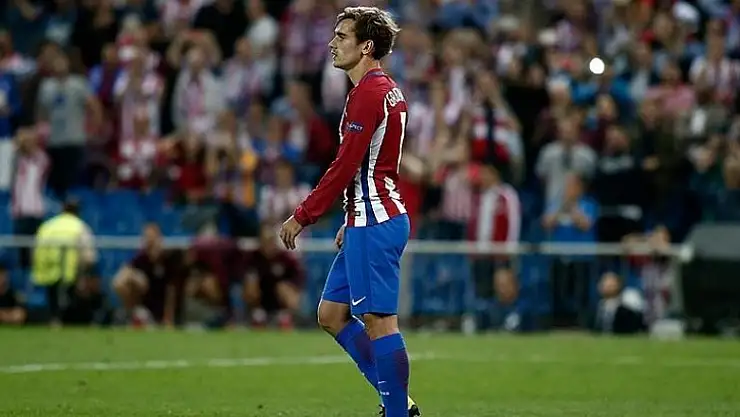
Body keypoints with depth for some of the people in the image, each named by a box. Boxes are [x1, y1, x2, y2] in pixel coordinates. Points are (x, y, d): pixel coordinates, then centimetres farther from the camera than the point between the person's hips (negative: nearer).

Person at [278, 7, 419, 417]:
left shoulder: (369, 92, -14)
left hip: (374, 221, -11)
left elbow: (345, 166, -18)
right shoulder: (387, 90, 17)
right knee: (331, 314, 12)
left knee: (378, 319, -9)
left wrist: (302, 216, -12)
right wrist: (352, 221, 22)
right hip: (370, 219, 11)